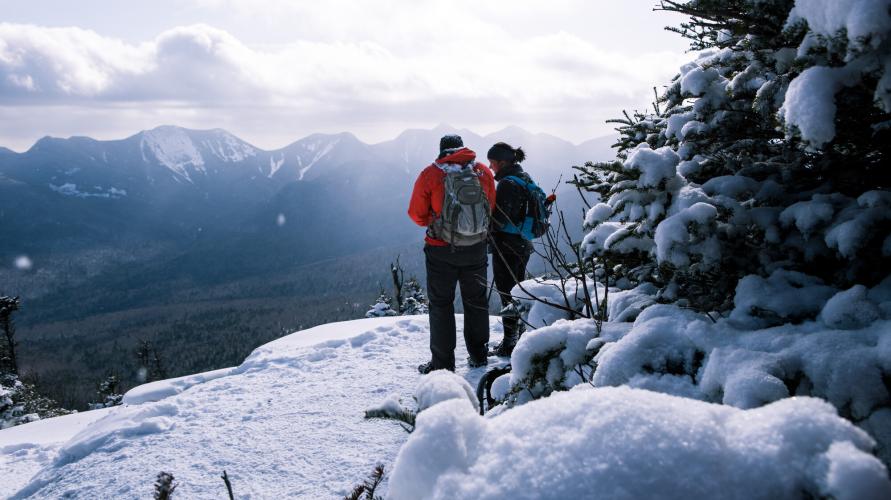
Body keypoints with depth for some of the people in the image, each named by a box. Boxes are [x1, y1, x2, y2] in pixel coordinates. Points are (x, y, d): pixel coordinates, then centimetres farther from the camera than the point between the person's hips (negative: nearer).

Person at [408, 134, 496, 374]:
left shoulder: (430, 174, -9)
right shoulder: (483, 172, 0)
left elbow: (416, 214, -5)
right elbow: (492, 208, 6)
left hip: (441, 250, -3)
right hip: (476, 249, 3)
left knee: (441, 304, 7)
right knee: (476, 301, 17)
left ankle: (442, 362, 10)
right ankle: (478, 355, 26)